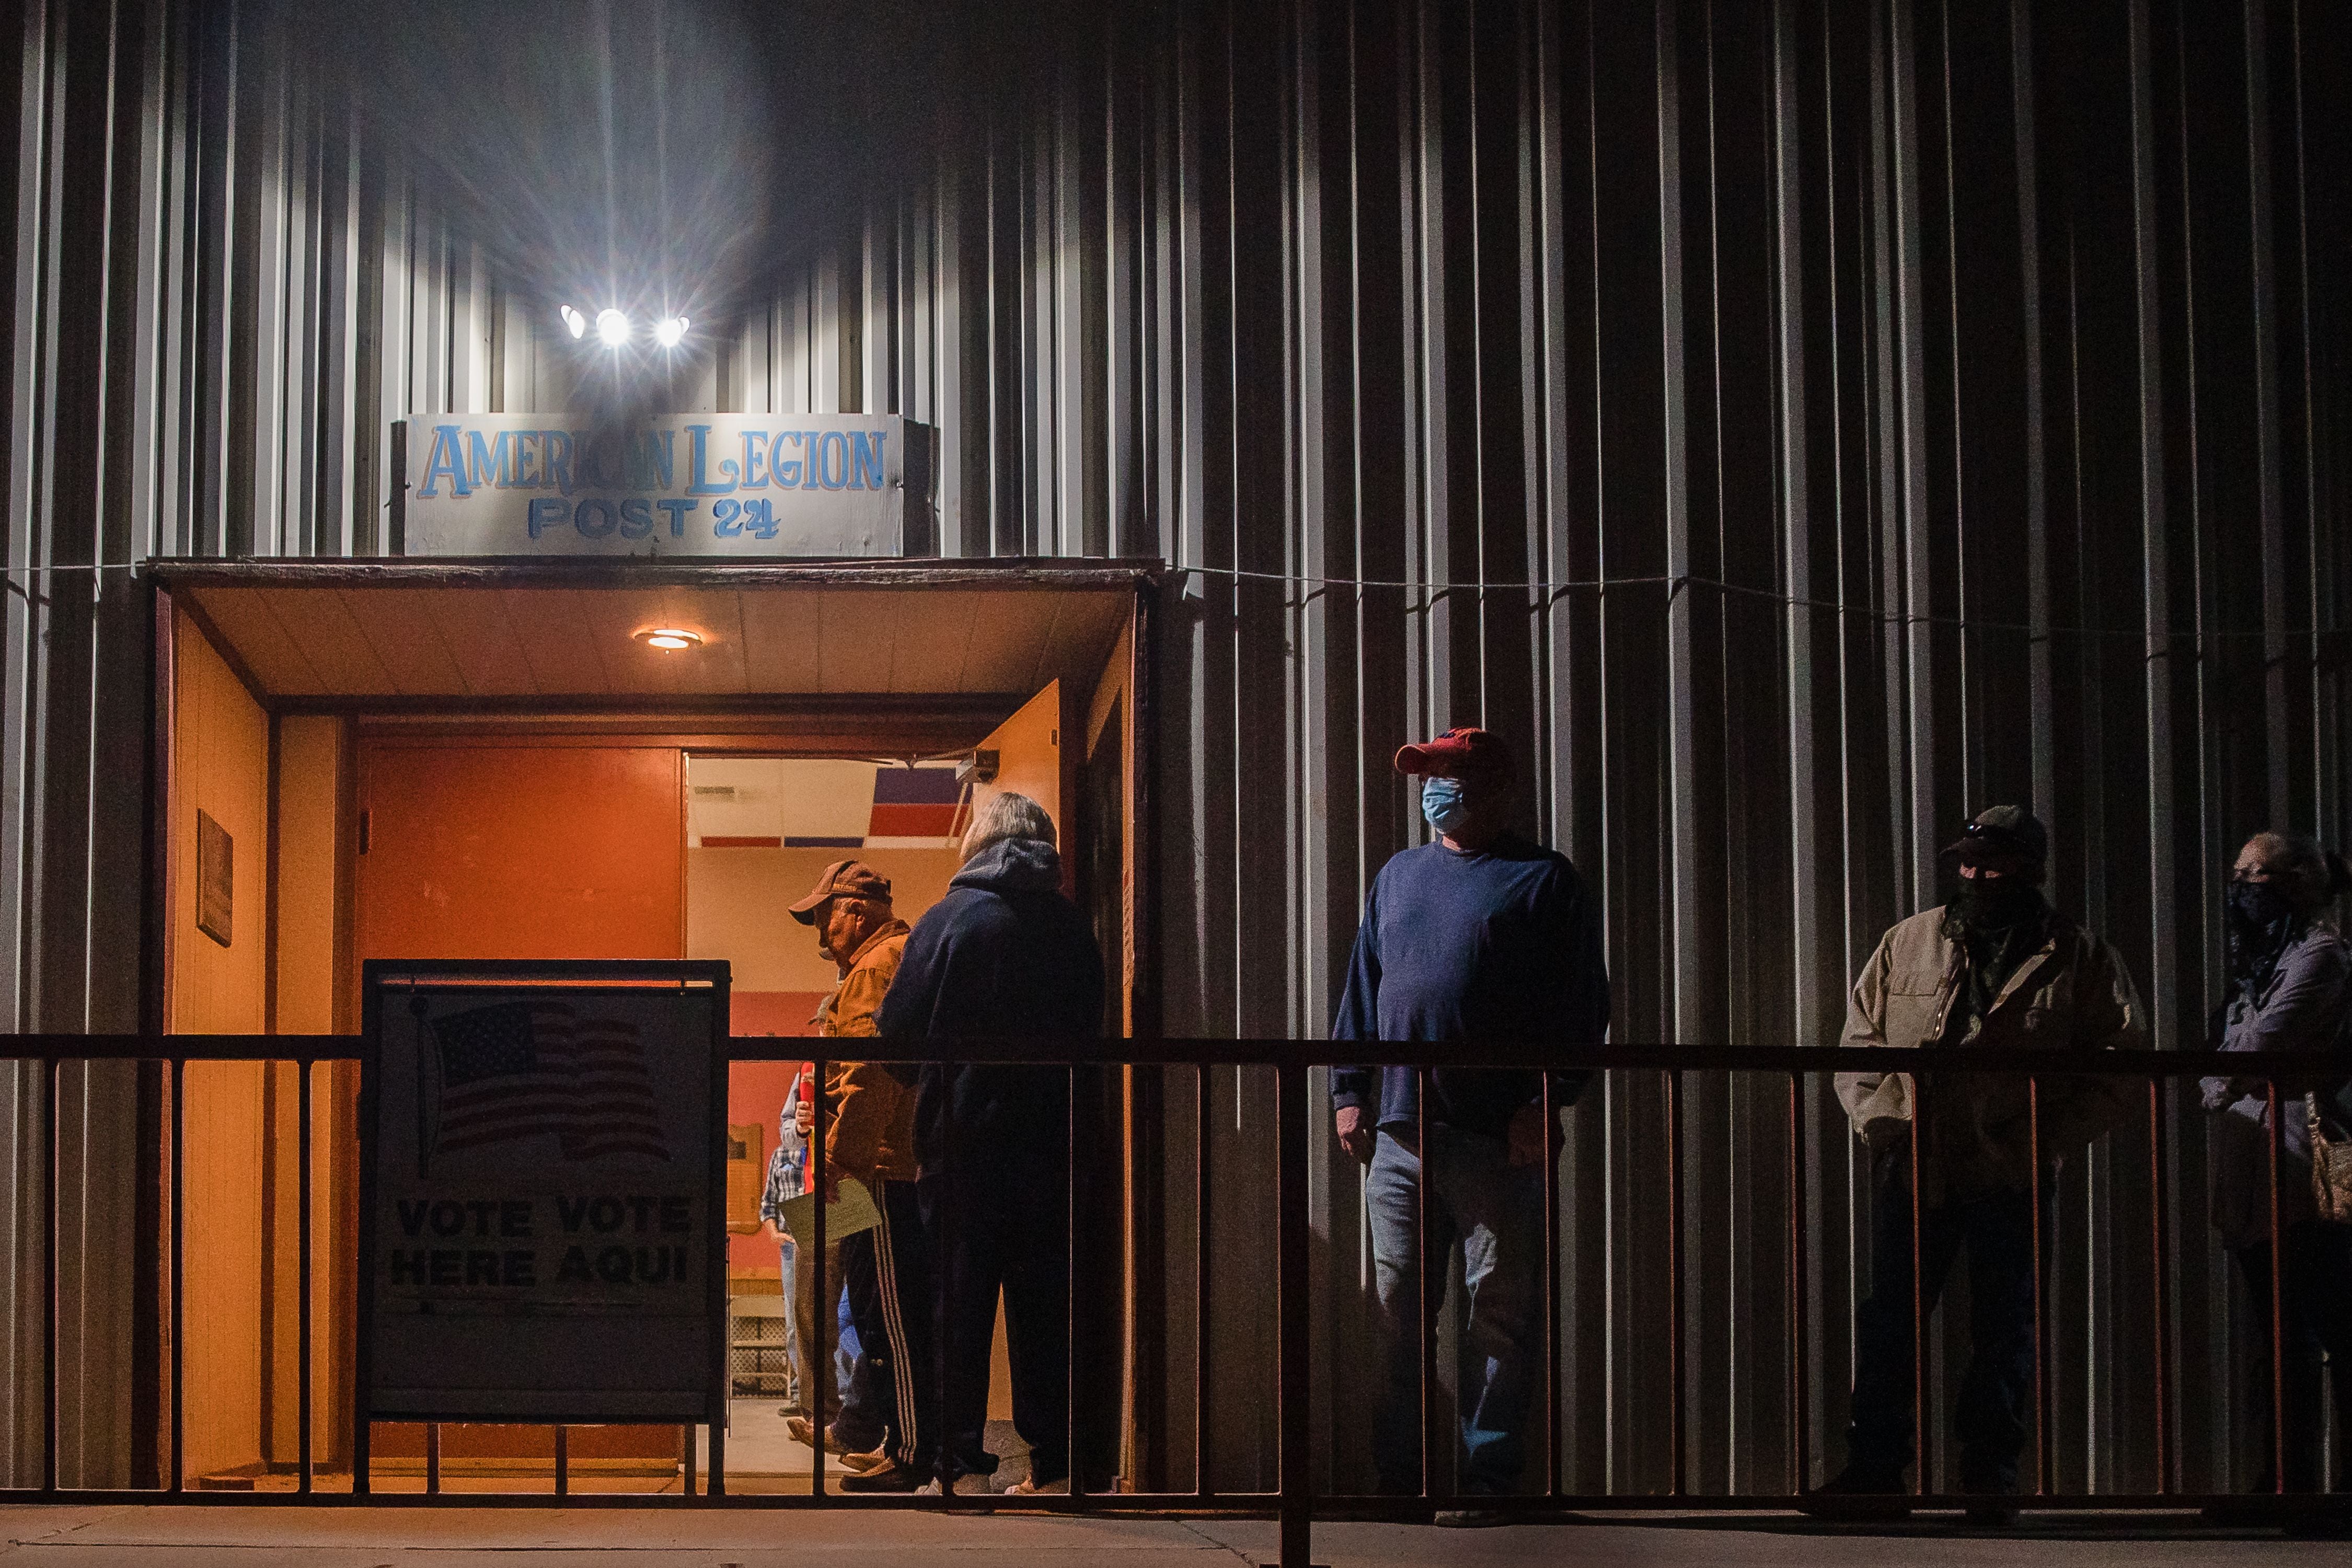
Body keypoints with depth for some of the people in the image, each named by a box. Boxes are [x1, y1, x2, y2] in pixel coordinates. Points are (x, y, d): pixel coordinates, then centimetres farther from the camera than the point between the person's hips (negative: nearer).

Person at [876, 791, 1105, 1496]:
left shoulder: (949, 920, -6)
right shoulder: (1074, 928, 4)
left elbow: (899, 1029, -4)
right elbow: (1091, 1032, 9)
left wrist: (933, 1079, 14)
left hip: (966, 1138, -3)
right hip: (1051, 1139, 3)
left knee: (960, 1302, 3)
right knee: (1045, 1301, 8)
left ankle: (959, 1458, 0)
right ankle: (1053, 1458, 7)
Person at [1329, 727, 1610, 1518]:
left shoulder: (1545, 881, 4)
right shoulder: (1398, 876, 20)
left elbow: (1582, 1005, -1)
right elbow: (1362, 993, 21)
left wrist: (1547, 1100, -11)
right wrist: (1350, 1090, 10)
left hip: (1500, 1139, -4)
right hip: (1400, 1133, 5)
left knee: (1500, 1308, -3)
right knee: (1399, 1308, 5)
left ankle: (1487, 1475, 1)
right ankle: (1398, 1475, 12)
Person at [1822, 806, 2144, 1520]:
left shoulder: (2079, 959, 2)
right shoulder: (1908, 944, 9)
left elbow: (2122, 1063, 2)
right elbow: (1859, 1042, 13)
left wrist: (2049, 1135, -8)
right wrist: (1883, 1119, -3)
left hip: (2011, 1179, -2)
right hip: (1912, 1170, 2)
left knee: (2004, 1329, 3)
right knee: (1887, 1320, 0)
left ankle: (1992, 1476, 11)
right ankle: (1872, 1466, 7)